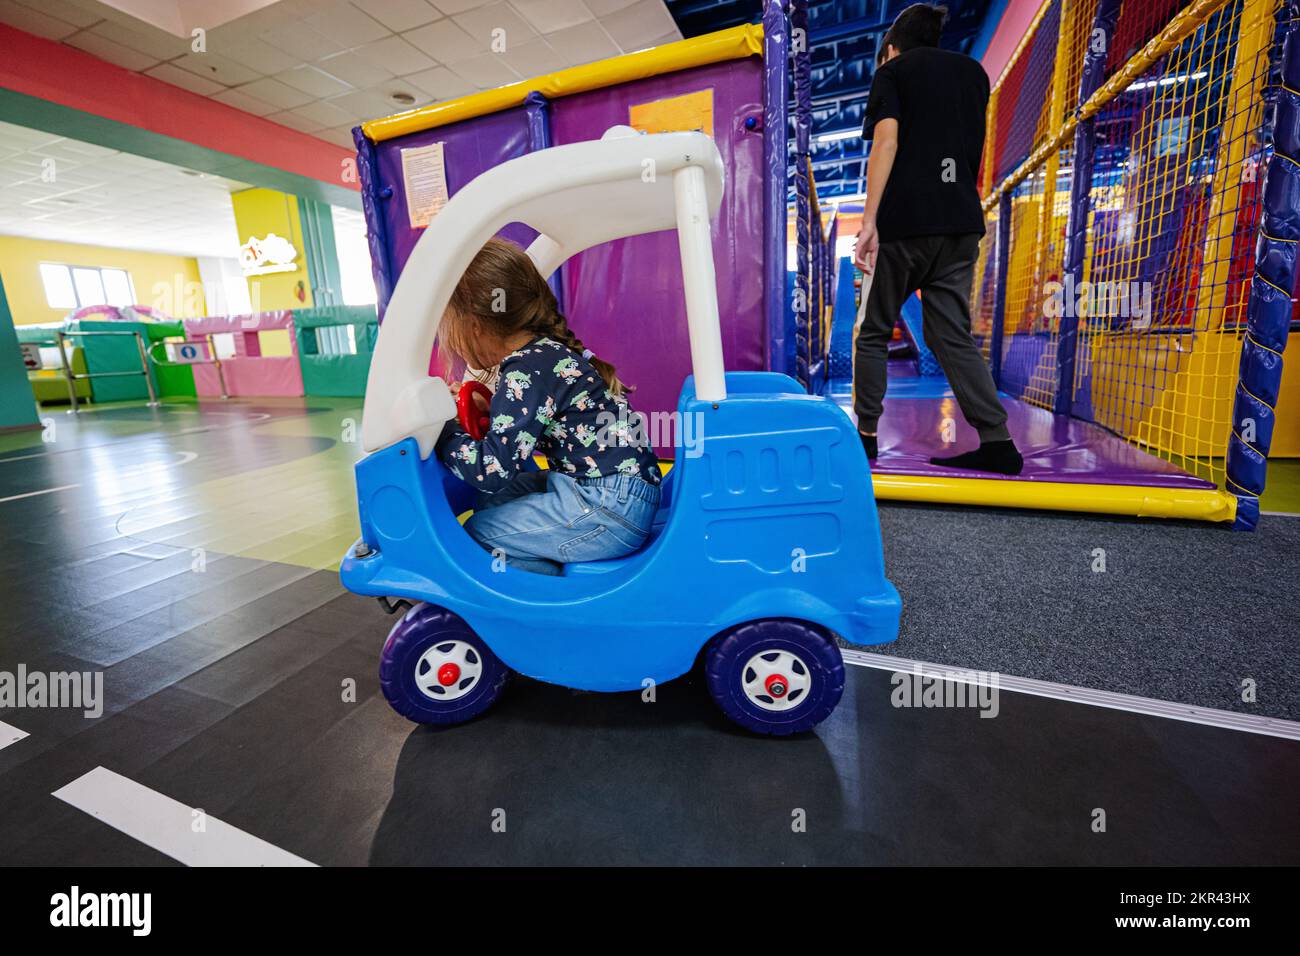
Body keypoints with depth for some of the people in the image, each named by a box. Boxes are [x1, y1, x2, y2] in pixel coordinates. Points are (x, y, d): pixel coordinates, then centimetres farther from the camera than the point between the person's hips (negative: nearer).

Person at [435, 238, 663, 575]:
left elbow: (493, 470, -19)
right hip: (617, 492, 10)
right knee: (490, 500, 16)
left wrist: (442, 427, -5)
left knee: (475, 532, -2)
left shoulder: (527, 371, -17)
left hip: (611, 508, -10)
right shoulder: (547, 349, 11)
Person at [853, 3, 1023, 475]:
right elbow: (971, 150, 28)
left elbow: (886, 143, -10)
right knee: (952, 335, 3)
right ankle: (998, 442, -5)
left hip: (905, 221, -5)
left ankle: (866, 433, 6)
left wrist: (869, 220, -18)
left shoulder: (893, 71, 7)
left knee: (874, 330, 6)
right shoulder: (974, 72, 24)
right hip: (962, 221, 5)